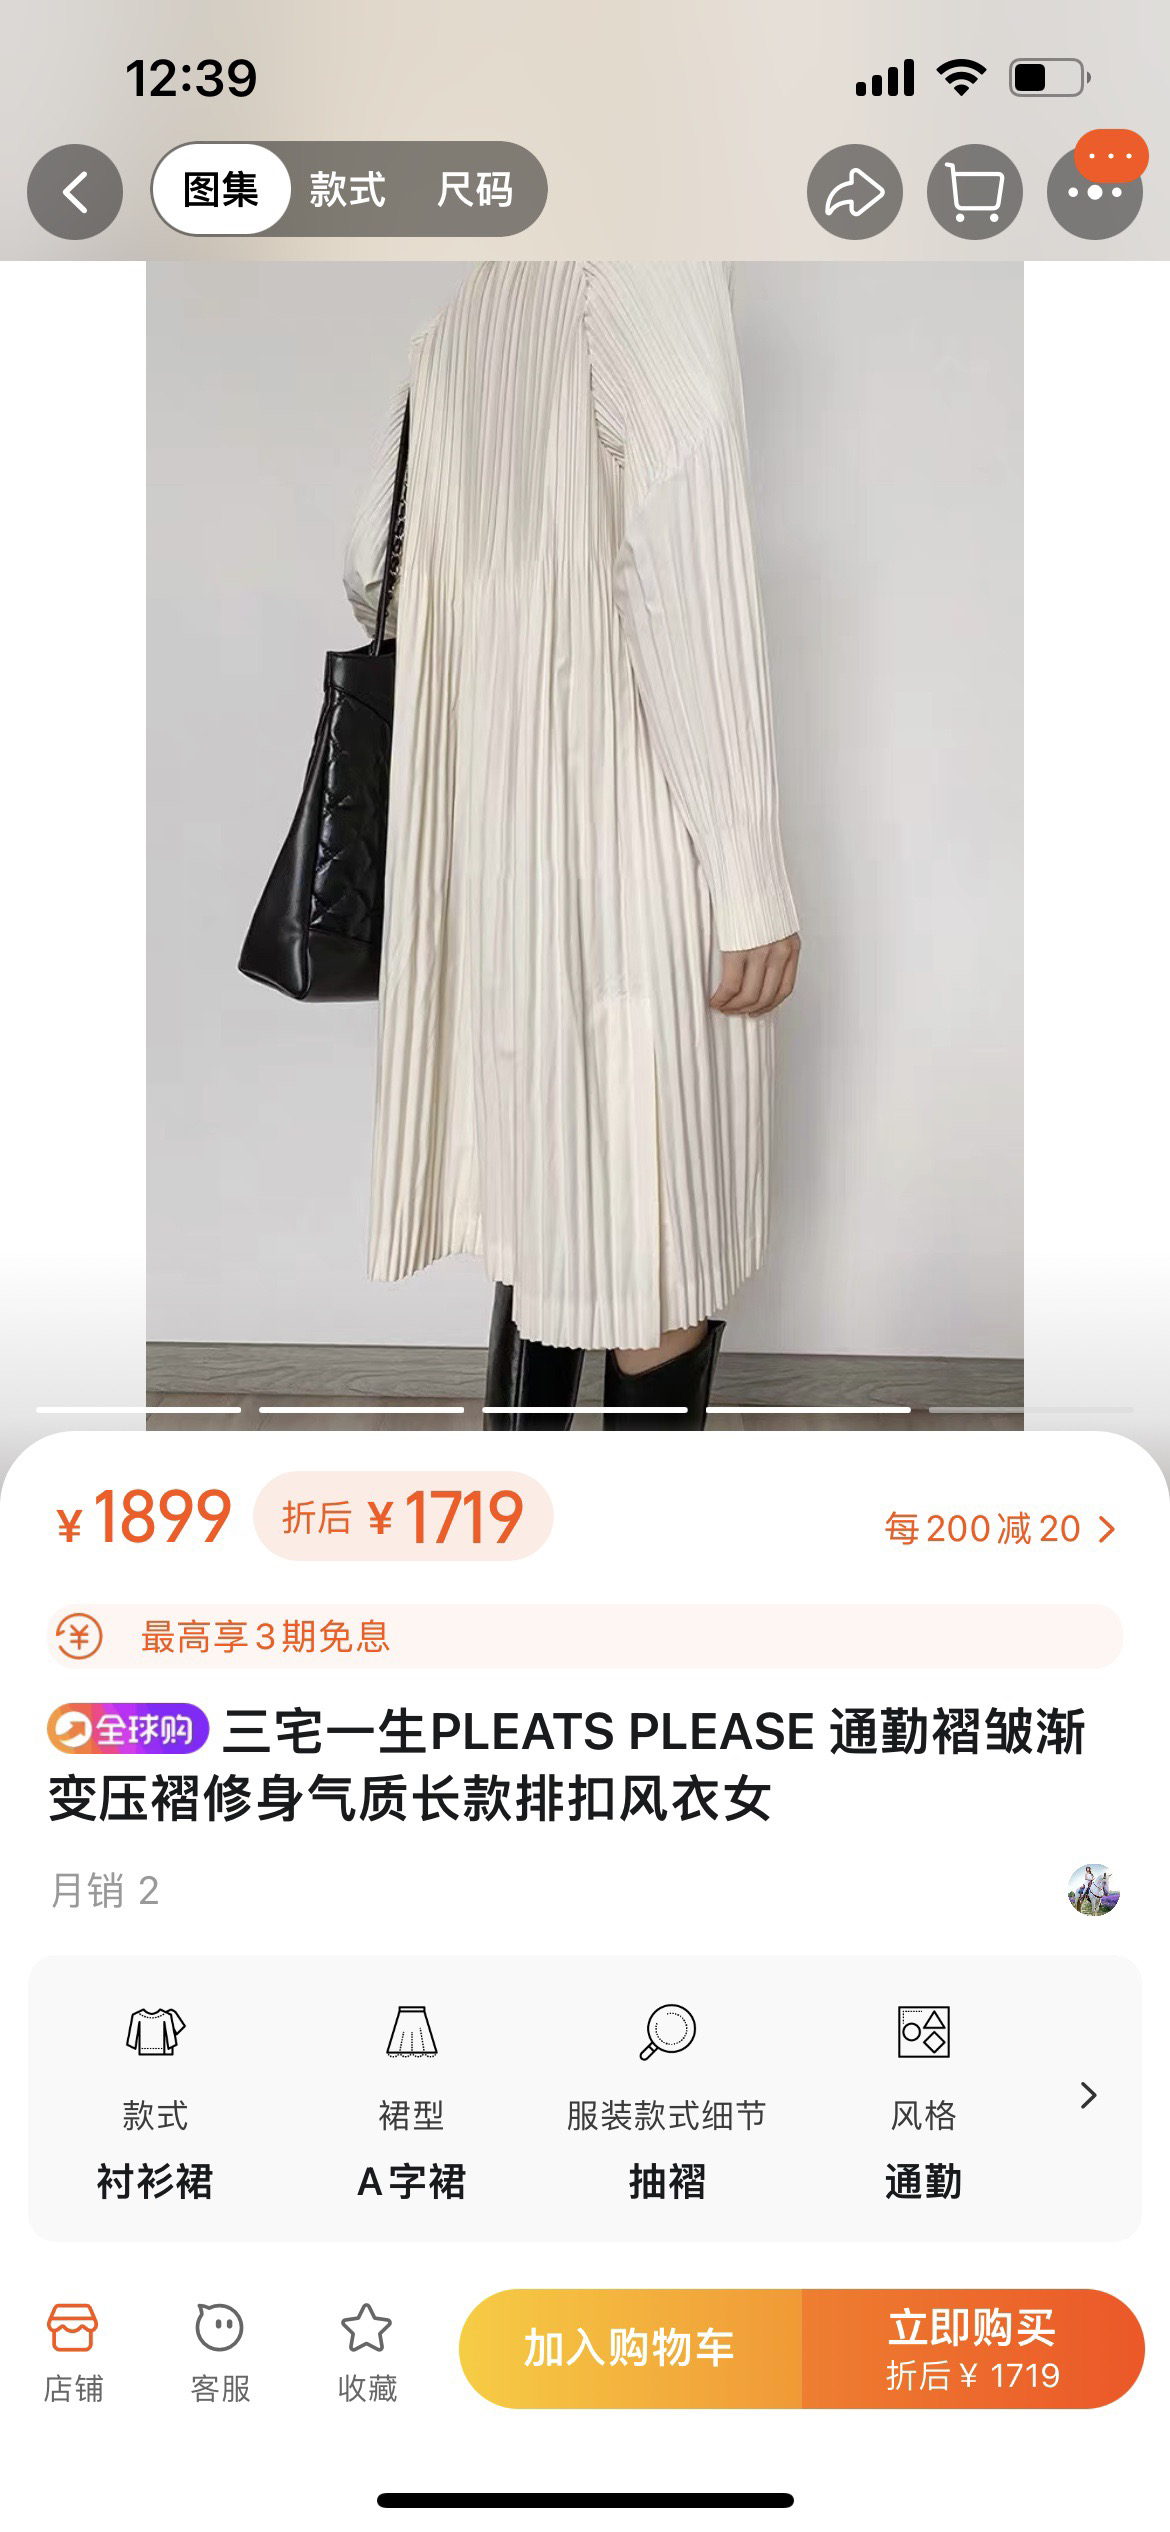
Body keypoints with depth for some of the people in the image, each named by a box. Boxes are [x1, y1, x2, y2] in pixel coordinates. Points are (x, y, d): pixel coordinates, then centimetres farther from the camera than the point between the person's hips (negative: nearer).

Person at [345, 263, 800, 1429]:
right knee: (667, 1224, 0)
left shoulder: (455, 327, 15)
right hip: (630, 826, -8)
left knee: (553, 1200, 15)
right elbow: (682, 542, -19)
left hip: (493, 831, 8)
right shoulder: (650, 265, -8)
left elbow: (374, 570, 23)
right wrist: (753, 871, -21)